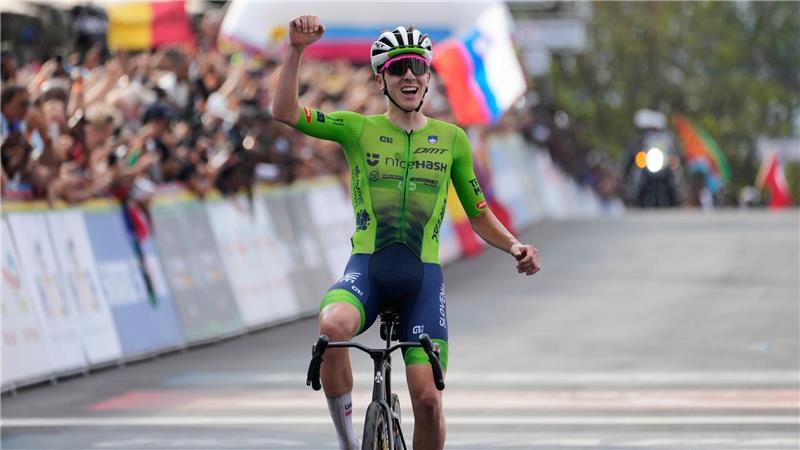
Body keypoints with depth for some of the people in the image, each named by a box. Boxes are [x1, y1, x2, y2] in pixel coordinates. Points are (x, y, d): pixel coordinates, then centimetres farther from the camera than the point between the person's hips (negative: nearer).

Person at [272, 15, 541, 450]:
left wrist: (514, 246, -3)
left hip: (423, 276, 1)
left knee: (428, 400, -11)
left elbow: (480, 217, 15)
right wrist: (296, 49, -17)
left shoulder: (452, 139, 10)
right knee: (333, 325, -35)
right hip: (366, 268, -1)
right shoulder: (358, 129, 5)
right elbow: (285, 112, -7)